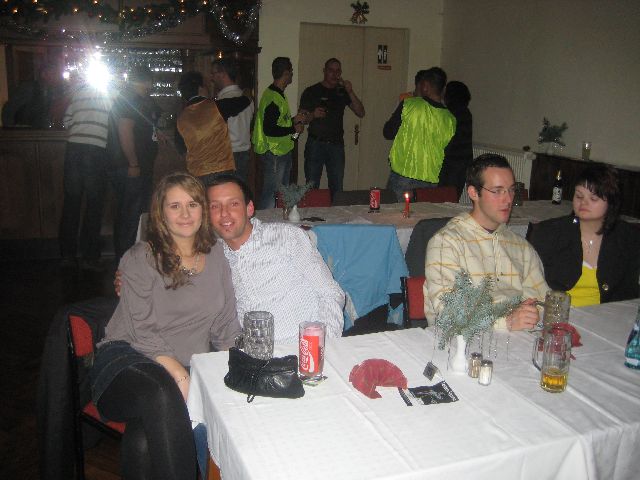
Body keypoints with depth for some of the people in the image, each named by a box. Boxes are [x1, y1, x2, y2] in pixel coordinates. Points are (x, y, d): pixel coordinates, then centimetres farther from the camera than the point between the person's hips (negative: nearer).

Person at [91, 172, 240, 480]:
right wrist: (180, 377, -19)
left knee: (144, 441, -32)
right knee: (162, 394, -37)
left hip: (188, 369, 2)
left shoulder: (216, 255, 13)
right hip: (127, 357, -1)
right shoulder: (140, 259, 1)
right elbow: (143, 331, -7)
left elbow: (225, 327, 15)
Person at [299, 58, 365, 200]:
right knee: (312, 186, -1)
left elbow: (361, 113, 2)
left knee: (337, 187, 5)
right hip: (315, 144, -2)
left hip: (336, 145, 3)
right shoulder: (311, 91, 1)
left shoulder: (343, 92, 10)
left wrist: (350, 92, -10)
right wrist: (313, 115, -21)